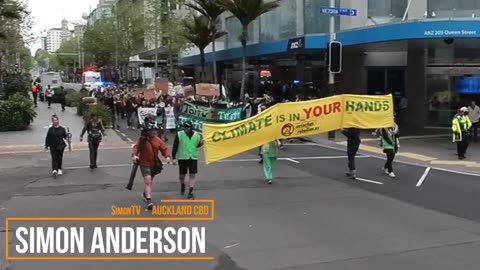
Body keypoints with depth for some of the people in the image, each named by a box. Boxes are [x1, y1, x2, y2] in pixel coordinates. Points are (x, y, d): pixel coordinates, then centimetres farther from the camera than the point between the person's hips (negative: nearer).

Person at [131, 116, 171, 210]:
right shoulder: (142, 139, -12)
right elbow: (136, 147, -20)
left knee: (149, 181, 21)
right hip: (145, 163, -5)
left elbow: (164, 148, 0)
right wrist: (134, 155, -39)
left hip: (154, 164, 5)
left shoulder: (157, 140, 0)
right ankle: (149, 201, -21)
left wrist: (167, 156, -17)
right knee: (147, 180, -17)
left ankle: (145, 194, 47)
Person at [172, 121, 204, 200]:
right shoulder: (179, 134, -8)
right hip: (182, 158, -1)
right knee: (182, 175, 10)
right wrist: (174, 158, -9)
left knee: (192, 175, -3)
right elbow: (175, 147, -5)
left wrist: (201, 143, -7)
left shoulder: (197, 135, 0)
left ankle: (190, 192, 3)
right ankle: (182, 186, 42)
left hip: (193, 158, 1)